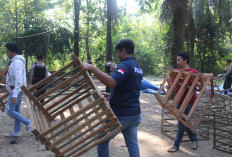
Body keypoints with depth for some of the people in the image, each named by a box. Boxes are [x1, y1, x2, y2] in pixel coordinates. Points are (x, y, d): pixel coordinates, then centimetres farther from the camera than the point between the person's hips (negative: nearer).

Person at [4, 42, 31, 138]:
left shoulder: (17, 62, -20)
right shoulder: (19, 61, 13)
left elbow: (18, 79, -28)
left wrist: (14, 95, -32)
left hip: (16, 90, -10)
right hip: (18, 90, 10)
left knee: (9, 111, -5)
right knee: (16, 111, 12)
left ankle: (27, 122, 4)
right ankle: (16, 132, 19)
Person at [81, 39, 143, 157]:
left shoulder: (125, 65, -17)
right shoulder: (138, 68, 13)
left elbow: (111, 82, -35)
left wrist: (91, 68, -32)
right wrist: (111, 95, 25)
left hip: (121, 115, -9)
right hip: (135, 114, 9)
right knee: (133, 144, 14)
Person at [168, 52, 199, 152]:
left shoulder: (194, 72, -10)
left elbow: (201, 86, -7)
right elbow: (171, 85, 6)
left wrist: (196, 83, -25)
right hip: (178, 100, 6)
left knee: (182, 123, -3)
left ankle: (176, 145, 9)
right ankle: (194, 139, 34)